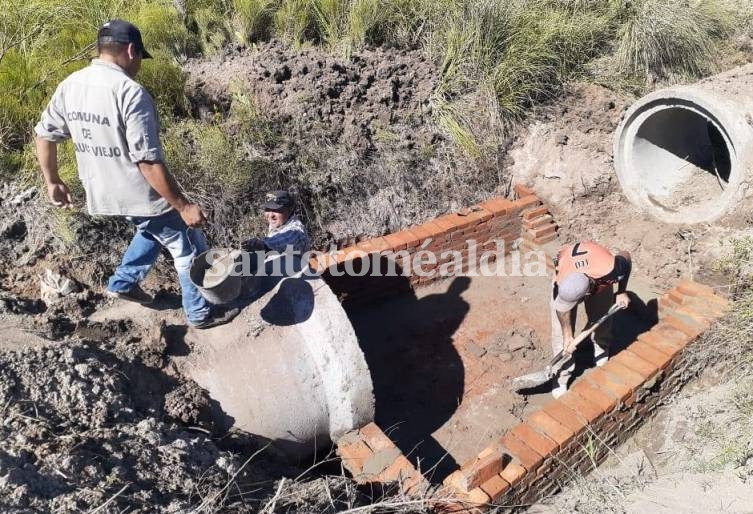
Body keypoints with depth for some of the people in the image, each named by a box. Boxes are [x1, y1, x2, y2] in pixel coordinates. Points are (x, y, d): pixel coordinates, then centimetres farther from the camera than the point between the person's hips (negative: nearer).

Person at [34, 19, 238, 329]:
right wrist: (183, 205, -21)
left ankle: (123, 283, 40)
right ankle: (201, 313, 23)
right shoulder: (130, 91, -23)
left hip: (104, 192, 8)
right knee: (190, 249, 11)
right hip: (142, 195, -8)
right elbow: (148, 162, -27)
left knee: (154, 230, 34)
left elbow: (44, 134, 11)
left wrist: (53, 181, 23)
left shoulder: (69, 85, 2)